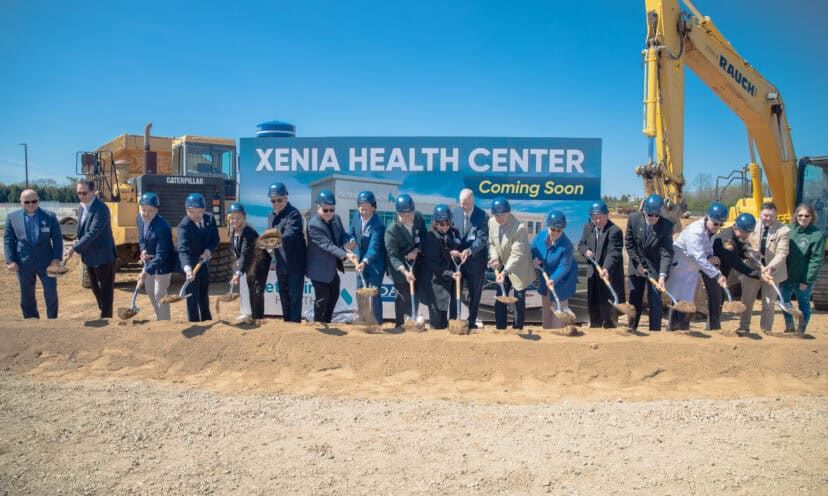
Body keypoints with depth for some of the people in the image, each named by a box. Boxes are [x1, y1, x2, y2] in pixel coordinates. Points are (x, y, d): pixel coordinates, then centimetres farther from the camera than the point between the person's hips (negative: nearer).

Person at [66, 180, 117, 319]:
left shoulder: (101, 209, -20)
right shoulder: (83, 207, 7)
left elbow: (92, 233, -25)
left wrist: (75, 248, -23)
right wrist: (78, 241, -1)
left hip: (103, 256, -9)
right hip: (90, 256, 9)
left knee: (106, 291, 1)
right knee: (96, 289, 18)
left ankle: (106, 316, 10)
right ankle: (104, 313, 32)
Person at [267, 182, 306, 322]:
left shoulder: (293, 214, -15)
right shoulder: (271, 216, 11)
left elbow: (290, 233, -33)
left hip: (295, 264, -8)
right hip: (281, 265, 8)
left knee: (294, 297, -4)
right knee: (284, 297, 16)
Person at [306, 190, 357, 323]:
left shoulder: (336, 218, -1)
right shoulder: (313, 224, -25)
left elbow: (342, 235, 6)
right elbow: (328, 245, -31)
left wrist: (346, 244, -18)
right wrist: (346, 255, -41)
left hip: (332, 267, 8)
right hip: (319, 269, -8)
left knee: (334, 296, 18)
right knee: (322, 299, 1)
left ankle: (327, 323, 35)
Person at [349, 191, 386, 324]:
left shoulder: (378, 225, -27)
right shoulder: (356, 216, -6)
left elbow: (374, 247, -37)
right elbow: (353, 232, 11)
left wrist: (365, 262, -51)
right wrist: (352, 240, -12)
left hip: (375, 264, -7)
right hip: (361, 261, 7)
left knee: (374, 294, -7)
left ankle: (377, 323, 5)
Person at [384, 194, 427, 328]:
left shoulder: (419, 218, -12)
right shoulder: (391, 230, -26)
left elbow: (424, 236, 2)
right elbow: (393, 256, -27)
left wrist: (416, 250, -17)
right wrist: (405, 272, -40)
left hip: (416, 264, 5)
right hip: (400, 268, -5)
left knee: (415, 295, 15)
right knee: (403, 296, 0)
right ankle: (400, 325, 15)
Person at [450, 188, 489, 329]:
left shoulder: (481, 215, -11)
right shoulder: (456, 212, -1)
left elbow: (482, 238, -18)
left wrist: (469, 250, -31)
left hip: (475, 258, -2)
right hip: (457, 256, 3)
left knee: (475, 292, 8)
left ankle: (471, 321, 20)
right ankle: (452, 320, 16)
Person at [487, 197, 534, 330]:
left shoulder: (519, 228, -29)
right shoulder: (491, 222, -10)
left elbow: (517, 254, -29)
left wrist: (505, 272, -38)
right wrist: (494, 258, -15)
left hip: (518, 269, -6)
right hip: (502, 267, 6)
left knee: (519, 301, 4)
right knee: (499, 300, 8)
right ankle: (500, 329, 20)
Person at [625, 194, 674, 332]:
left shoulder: (667, 225, -20)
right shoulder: (633, 218, -13)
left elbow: (667, 253, -22)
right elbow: (629, 243, -4)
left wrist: (662, 275, -32)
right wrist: (638, 263, -9)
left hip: (655, 268, -2)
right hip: (636, 266, 2)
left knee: (655, 302, -4)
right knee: (634, 300, 9)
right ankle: (632, 328, 23)